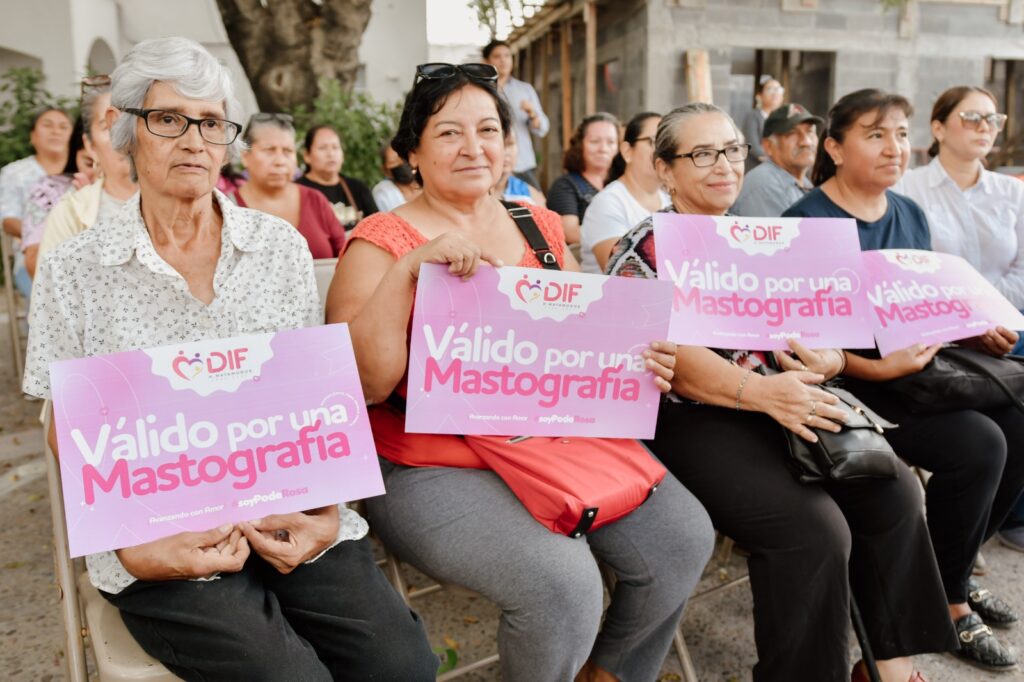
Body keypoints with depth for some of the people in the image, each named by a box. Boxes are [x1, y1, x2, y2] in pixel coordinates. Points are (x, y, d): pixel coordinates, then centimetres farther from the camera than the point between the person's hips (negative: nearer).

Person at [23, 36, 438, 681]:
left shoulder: (281, 246, 6)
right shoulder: (74, 272, 2)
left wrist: (325, 511, -9)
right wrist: (132, 548, -12)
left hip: (290, 511, 2)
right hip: (160, 534, -1)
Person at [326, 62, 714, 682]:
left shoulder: (541, 226, 12)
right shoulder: (383, 242, -4)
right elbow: (359, 382, -15)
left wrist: (637, 360, -2)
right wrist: (409, 268, -24)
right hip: (438, 469, -5)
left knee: (684, 536, -8)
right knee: (562, 581, -26)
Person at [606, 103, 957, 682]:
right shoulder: (644, 250, -4)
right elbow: (667, 354, -16)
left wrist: (829, 358, -13)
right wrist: (760, 392, -29)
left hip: (784, 401, 7)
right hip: (694, 418, -6)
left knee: (894, 491, -11)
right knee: (814, 529, -24)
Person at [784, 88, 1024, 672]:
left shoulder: (910, 214, 12)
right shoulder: (806, 223, -12)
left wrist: (976, 331, -2)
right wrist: (877, 368, -27)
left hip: (920, 363, 8)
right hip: (851, 380, -8)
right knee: (977, 444, -22)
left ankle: (956, 566, 14)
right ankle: (947, 598, 2)